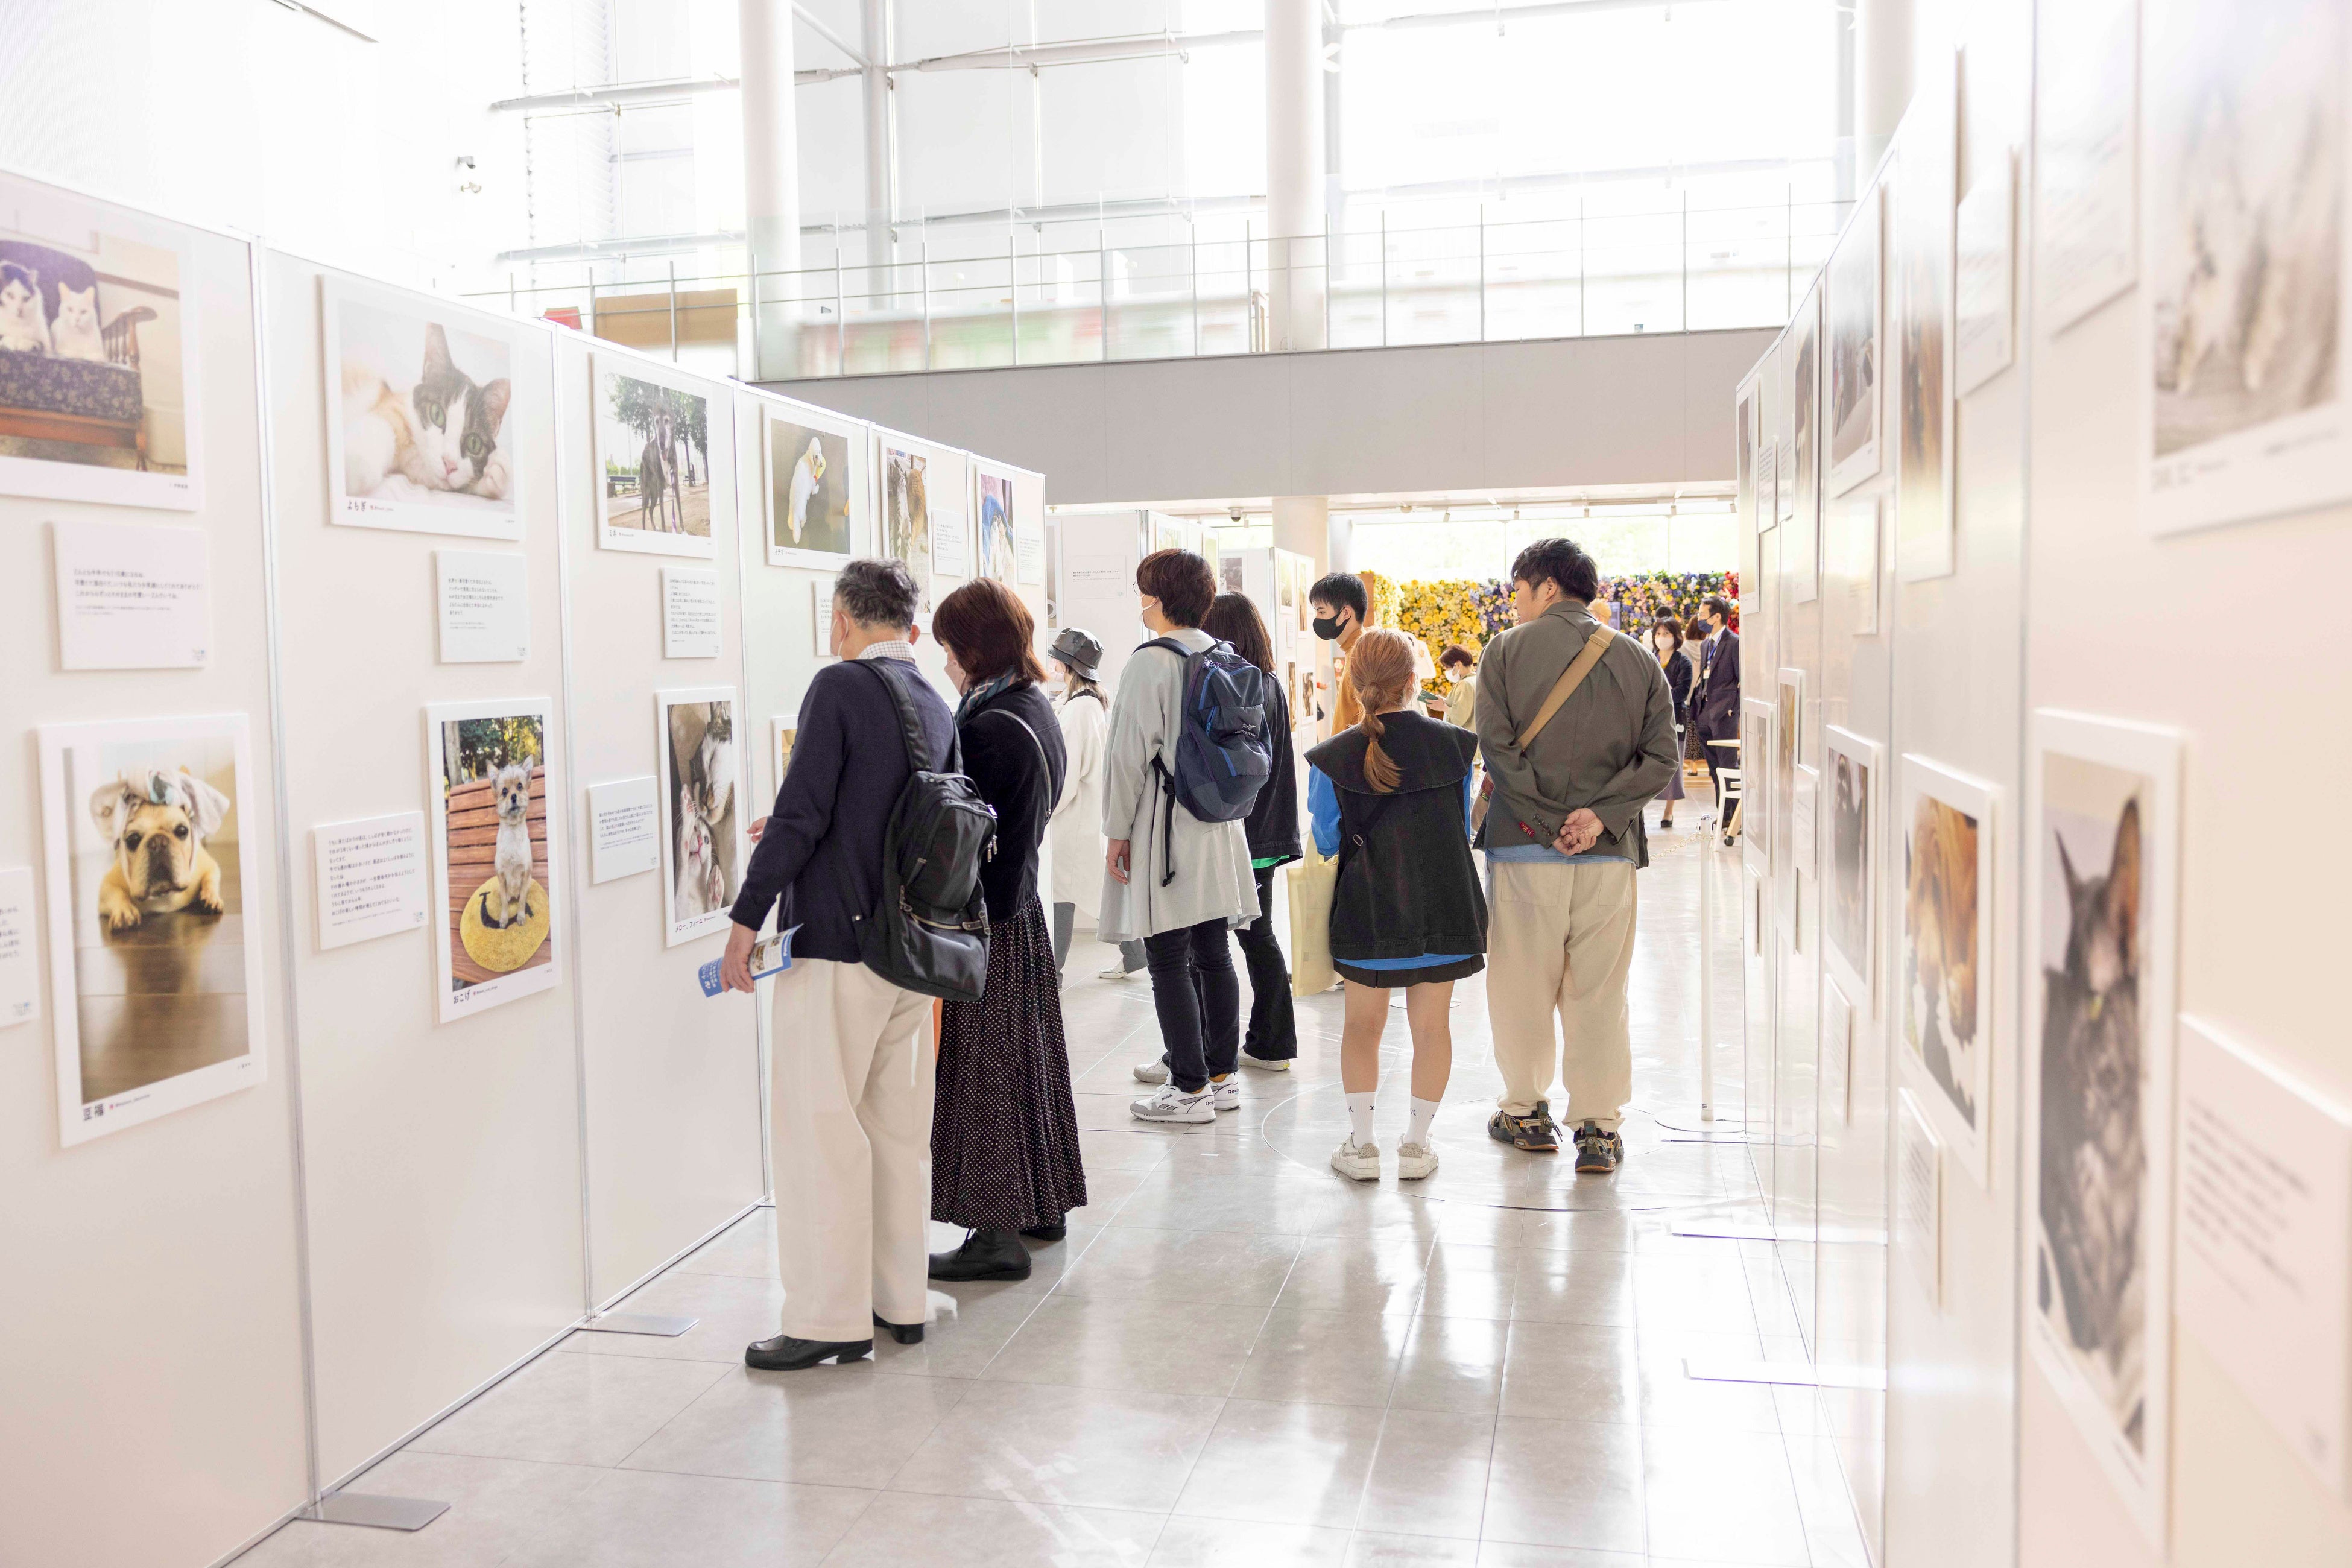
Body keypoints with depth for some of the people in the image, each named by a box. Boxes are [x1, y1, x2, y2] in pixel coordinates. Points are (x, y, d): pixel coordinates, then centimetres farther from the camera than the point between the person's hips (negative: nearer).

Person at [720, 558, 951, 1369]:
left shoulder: (840, 685, -10)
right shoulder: (937, 707, 11)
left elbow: (801, 811, -16)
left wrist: (748, 917, -10)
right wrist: (793, 838, 29)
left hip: (836, 943, -7)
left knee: (818, 1128, 0)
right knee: (897, 1126, 14)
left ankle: (831, 1319, 4)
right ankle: (900, 1302, 22)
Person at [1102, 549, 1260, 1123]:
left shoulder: (1149, 663, -14)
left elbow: (1130, 755, -14)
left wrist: (1118, 831, -6)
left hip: (1164, 831, -8)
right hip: (1218, 828, 8)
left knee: (1169, 963, -1)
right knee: (1214, 955, 13)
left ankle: (1190, 1088, 2)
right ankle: (1220, 1075, 21)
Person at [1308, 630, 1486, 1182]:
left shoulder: (1335, 758, -10)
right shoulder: (1454, 745, -6)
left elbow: (1327, 841, -1)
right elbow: (1464, 827, 6)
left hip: (1366, 909, -1)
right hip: (1441, 907, 1)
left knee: (1362, 1023, 14)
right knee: (1431, 1024, 12)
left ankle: (1361, 1144, 18)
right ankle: (1417, 1144, 18)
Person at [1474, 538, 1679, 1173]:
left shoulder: (1506, 651, 0)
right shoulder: (1638, 659, 8)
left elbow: (1496, 745, -10)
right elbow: (1661, 755, 0)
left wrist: (1546, 819, -8)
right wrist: (1602, 815, -7)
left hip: (1525, 844, -2)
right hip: (1611, 851, 2)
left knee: (1522, 983, 11)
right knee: (1599, 991, 8)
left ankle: (1526, 1112, 22)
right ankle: (1599, 1128, 10)